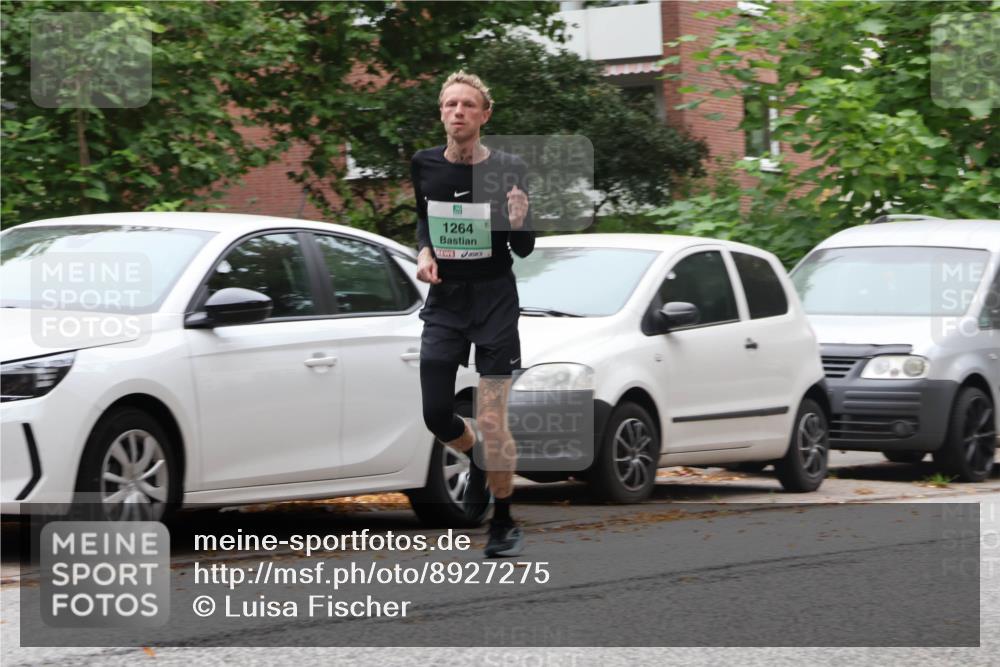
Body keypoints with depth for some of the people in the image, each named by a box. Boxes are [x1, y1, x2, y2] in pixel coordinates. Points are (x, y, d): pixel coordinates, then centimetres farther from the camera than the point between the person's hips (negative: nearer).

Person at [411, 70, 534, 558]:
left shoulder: (507, 169, -10)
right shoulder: (425, 165, -1)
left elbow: (524, 250, -4)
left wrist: (519, 223, -26)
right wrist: (424, 250, 0)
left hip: (494, 299, -3)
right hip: (444, 300, 3)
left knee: (491, 422, -6)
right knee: (436, 415, 1)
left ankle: (503, 523, 11)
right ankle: (479, 462, 35)